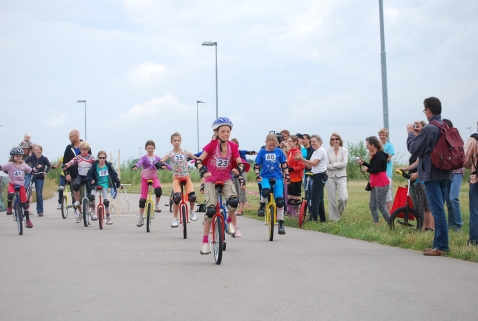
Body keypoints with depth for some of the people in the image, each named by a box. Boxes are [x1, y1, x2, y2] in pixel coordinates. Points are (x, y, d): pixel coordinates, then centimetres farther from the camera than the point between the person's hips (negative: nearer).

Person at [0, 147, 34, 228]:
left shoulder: (23, 165, 1)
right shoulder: (10, 164, -9)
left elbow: (31, 171, 4)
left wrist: (36, 168, -13)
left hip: (21, 185, 3)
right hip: (12, 184, -3)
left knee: (25, 203, 0)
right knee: (10, 194, -37)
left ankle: (28, 220, 12)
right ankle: (9, 207, -7)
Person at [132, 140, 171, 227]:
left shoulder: (157, 158, 2)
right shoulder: (144, 158, -8)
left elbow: (164, 164, 1)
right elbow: (139, 162, -28)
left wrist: (164, 166, -22)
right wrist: (135, 166, -49)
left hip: (154, 178, 1)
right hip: (145, 178, -1)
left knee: (158, 190, -32)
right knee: (143, 198, 0)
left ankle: (157, 204, -6)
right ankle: (140, 217, 12)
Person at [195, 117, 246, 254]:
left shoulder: (233, 146, -2)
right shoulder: (212, 145, -9)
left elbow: (239, 163, 3)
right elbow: (199, 160, -11)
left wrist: (240, 176, -16)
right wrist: (203, 170, -30)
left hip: (226, 180, 2)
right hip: (211, 180, -2)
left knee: (234, 201, -28)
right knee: (211, 210, -17)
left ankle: (231, 223, 4)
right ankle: (205, 241, -5)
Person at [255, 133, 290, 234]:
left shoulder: (279, 152, 6)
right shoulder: (262, 152, 5)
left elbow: (284, 165, 13)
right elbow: (257, 165, 7)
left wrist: (287, 176, 7)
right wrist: (257, 175, -9)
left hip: (277, 177, 1)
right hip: (265, 177, -1)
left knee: (279, 200, -9)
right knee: (266, 191, -35)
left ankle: (281, 223, 4)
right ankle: (262, 206, -2)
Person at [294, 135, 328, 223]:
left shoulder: (321, 151, -10)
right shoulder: (315, 152, 21)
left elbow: (314, 163, -18)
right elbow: (310, 166, 14)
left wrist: (302, 159, -18)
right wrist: (301, 160, 0)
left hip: (320, 176, -11)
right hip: (316, 176, 11)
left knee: (315, 198, -12)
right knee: (319, 199, 13)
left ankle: (314, 219, -13)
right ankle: (322, 219, 17)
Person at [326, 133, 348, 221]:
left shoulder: (344, 150, 2)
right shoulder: (328, 151, 4)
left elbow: (344, 163, -9)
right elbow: (326, 165, -6)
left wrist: (333, 164, -7)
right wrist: (338, 165, -10)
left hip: (341, 177, -1)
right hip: (330, 177, 1)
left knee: (343, 198, -15)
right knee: (332, 199, 2)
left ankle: (339, 213, 14)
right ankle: (334, 218, 15)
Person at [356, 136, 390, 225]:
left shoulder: (379, 155, -14)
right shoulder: (375, 155, 16)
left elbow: (376, 170, -20)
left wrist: (367, 169, -4)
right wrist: (363, 163, 11)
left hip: (381, 184, -10)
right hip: (375, 184, 10)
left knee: (381, 206, -9)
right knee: (372, 205, 8)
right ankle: (376, 223, 9)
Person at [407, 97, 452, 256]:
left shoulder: (429, 129, -16)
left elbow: (414, 149, -10)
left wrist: (411, 133, 4)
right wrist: (421, 132, 17)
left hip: (432, 174, -8)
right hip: (445, 173, 8)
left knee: (437, 210, -7)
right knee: (439, 210, 13)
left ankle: (441, 246, -7)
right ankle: (438, 244, 17)